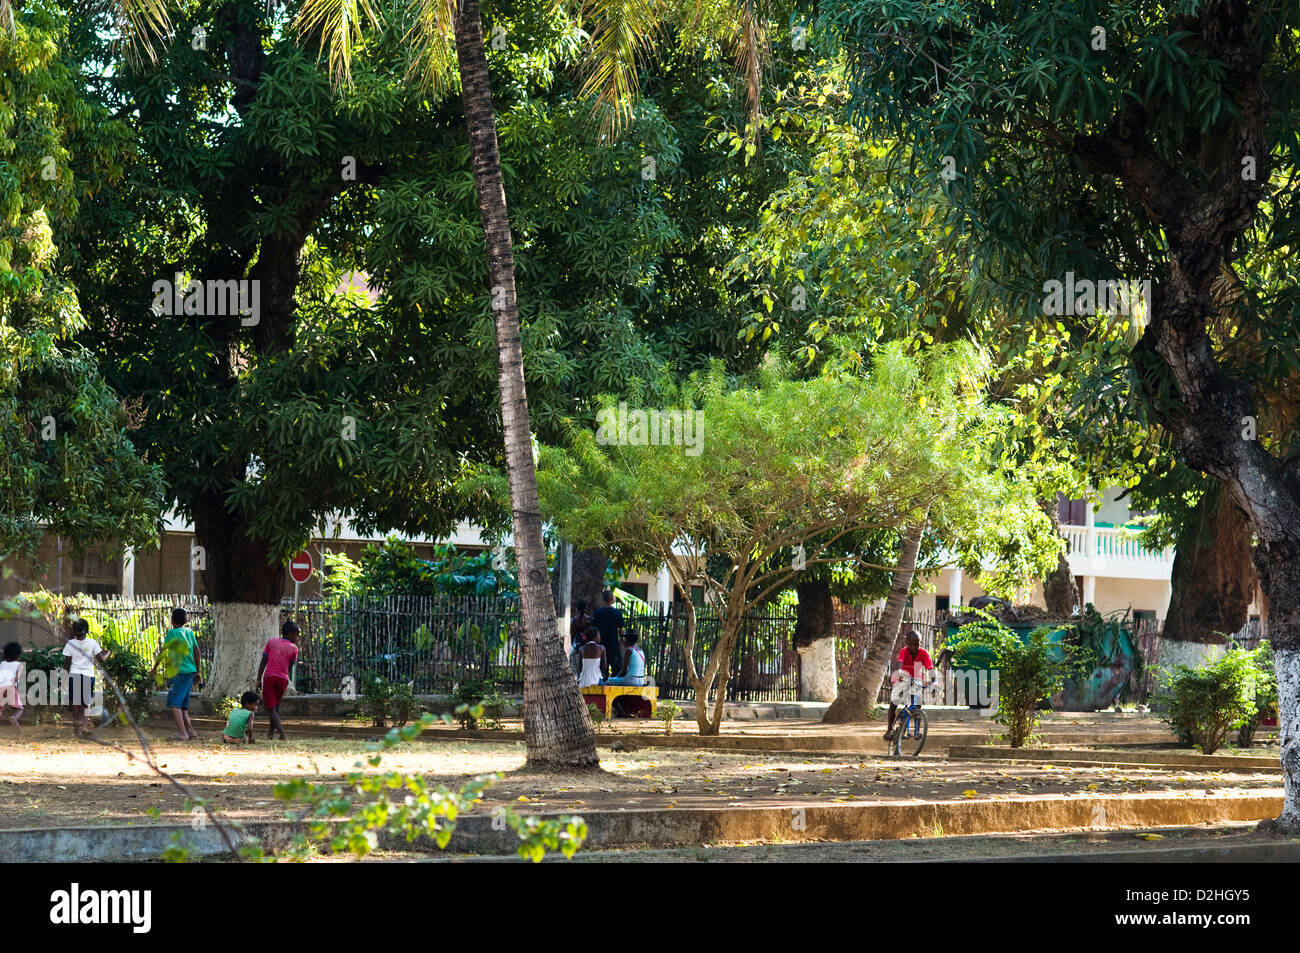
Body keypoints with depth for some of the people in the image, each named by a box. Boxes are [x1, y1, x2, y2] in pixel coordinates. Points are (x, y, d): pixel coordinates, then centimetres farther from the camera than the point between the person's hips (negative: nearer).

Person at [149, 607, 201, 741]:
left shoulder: (172, 633, -7)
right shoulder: (189, 632, 12)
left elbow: (163, 651, -6)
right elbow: (197, 652, 15)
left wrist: (154, 668, 5)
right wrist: (197, 672, 23)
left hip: (180, 672, -7)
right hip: (190, 671, 7)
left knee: (174, 703, -7)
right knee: (182, 704, 16)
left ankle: (182, 733, -15)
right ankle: (190, 730, 14)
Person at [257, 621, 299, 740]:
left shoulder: (271, 642, 9)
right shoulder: (293, 648, 6)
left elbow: (263, 662, 4)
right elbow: (290, 667, 8)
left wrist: (259, 679, 4)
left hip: (269, 677, -1)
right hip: (283, 679, 1)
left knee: (271, 708, -2)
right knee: (276, 705, 24)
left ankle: (281, 731, -20)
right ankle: (271, 731, 29)